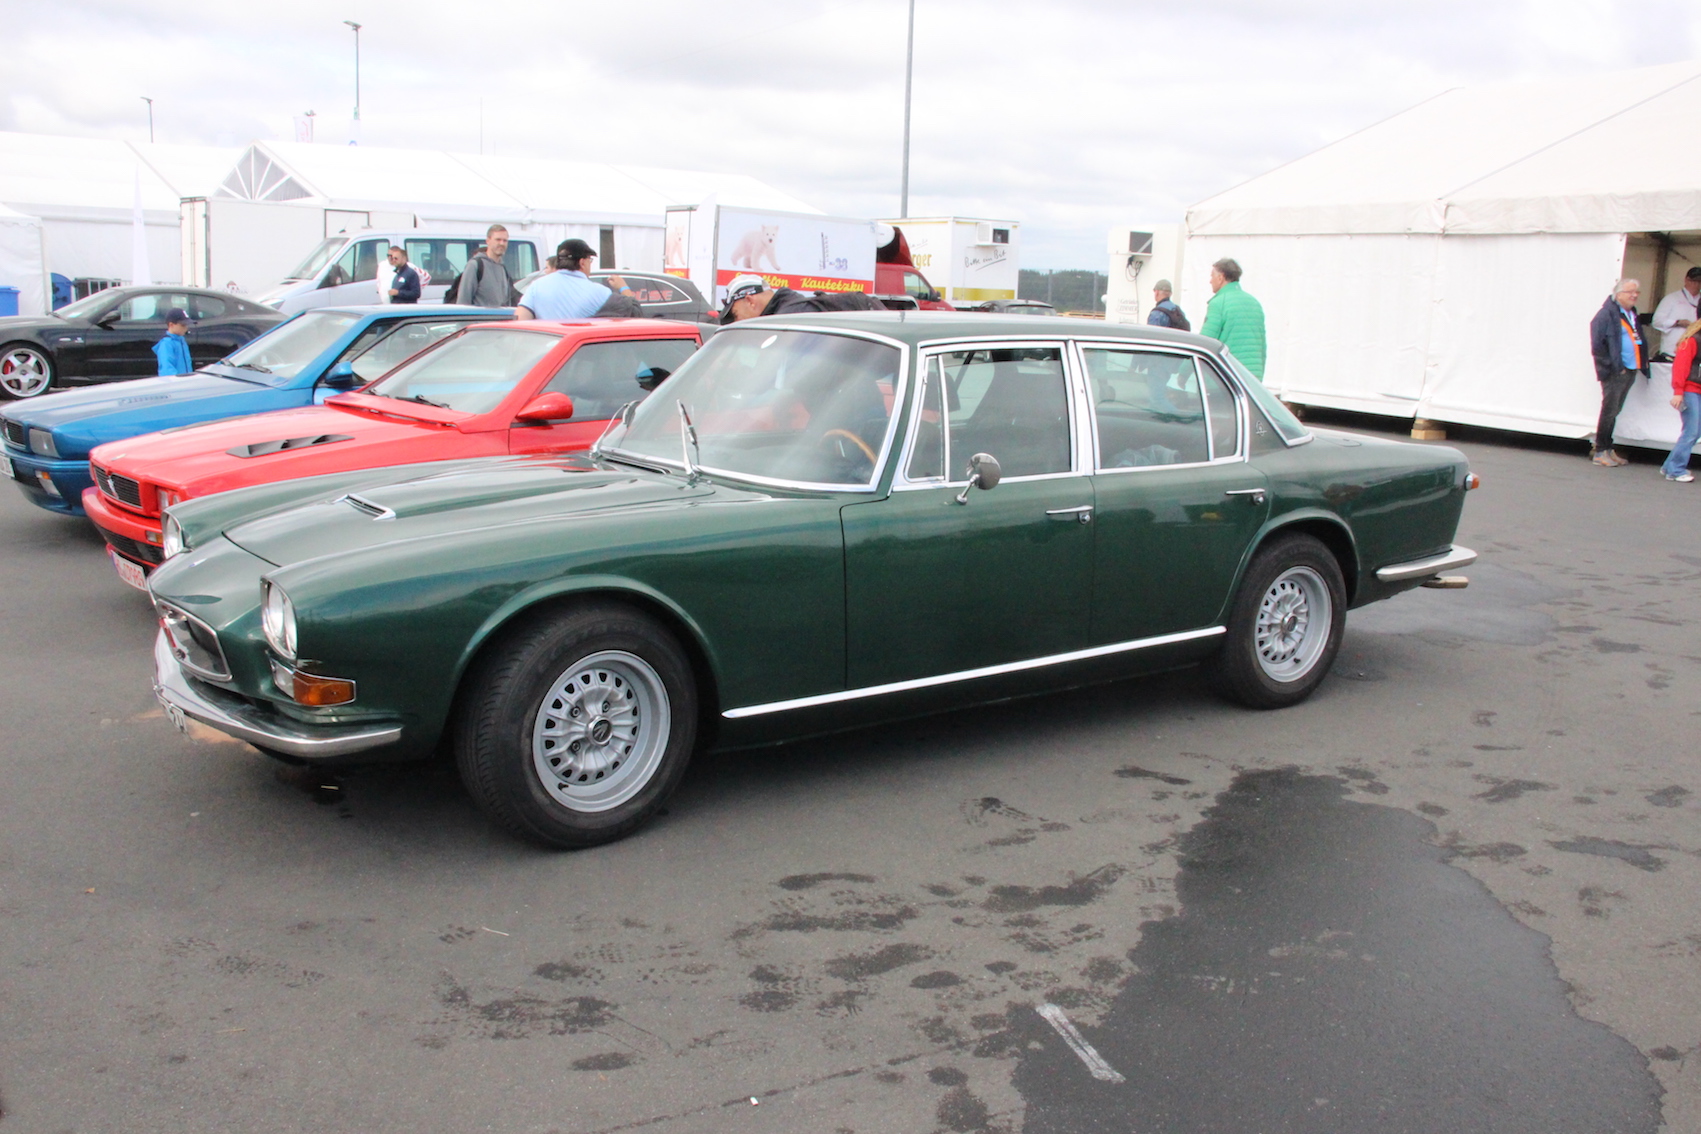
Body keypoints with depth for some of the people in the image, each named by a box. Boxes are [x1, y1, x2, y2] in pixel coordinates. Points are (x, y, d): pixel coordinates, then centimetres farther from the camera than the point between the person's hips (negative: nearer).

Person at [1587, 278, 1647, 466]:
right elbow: (1597, 345, -16)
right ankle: (1600, 451, 4)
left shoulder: (1632, 313, 16)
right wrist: (1611, 366, -16)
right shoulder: (1607, 313, -11)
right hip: (1614, 372, -8)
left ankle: (1606, 449, 21)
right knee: (1609, 410, -4)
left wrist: (1642, 364, 12)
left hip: (1629, 371, 8)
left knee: (1614, 410, 13)